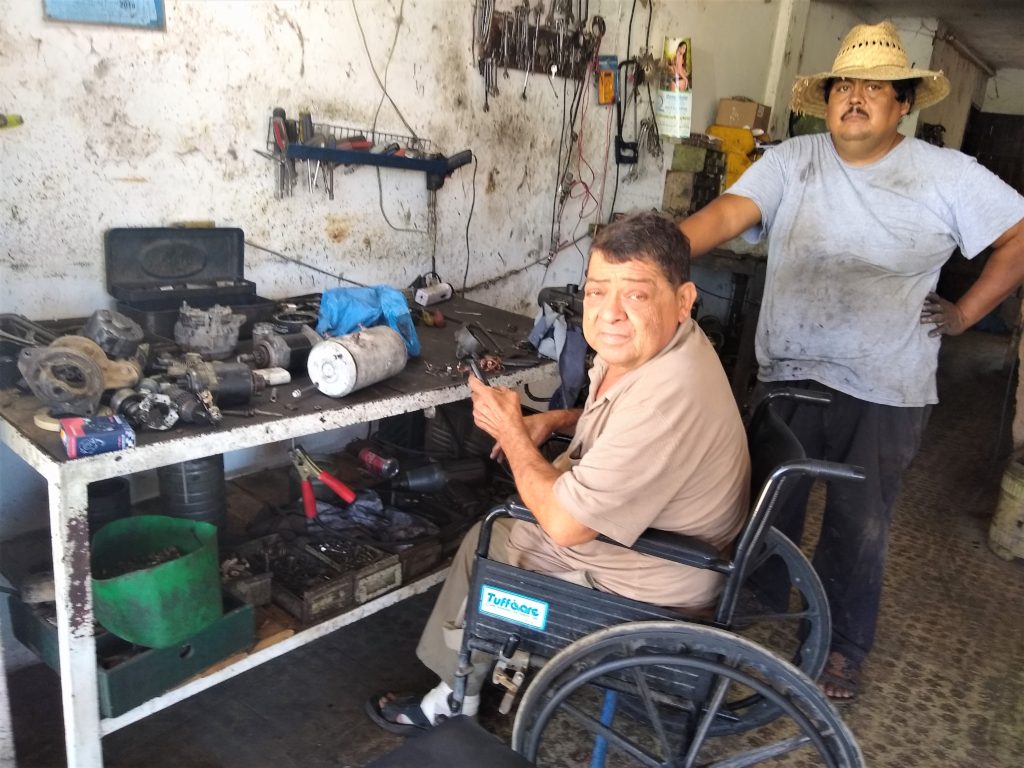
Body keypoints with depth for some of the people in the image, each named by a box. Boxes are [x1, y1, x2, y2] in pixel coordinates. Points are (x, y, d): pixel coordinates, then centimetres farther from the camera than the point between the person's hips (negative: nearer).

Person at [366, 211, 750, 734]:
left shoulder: (665, 397, -38)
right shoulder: (646, 345, -7)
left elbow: (565, 525, -30)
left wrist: (510, 431, -17)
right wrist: (552, 421, 1)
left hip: (649, 591, -9)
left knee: (483, 554, 6)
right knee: (485, 536, 18)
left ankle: (452, 703, 35)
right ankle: (456, 687, 37)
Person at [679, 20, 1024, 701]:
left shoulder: (948, 175, -3)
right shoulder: (792, 161, -1)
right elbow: (725, 215, -15)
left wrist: (965, 312, -2)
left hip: (885, 390, -1)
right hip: (788, 372, 2)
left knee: (859, 525, 11)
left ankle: (844, 645, 33)